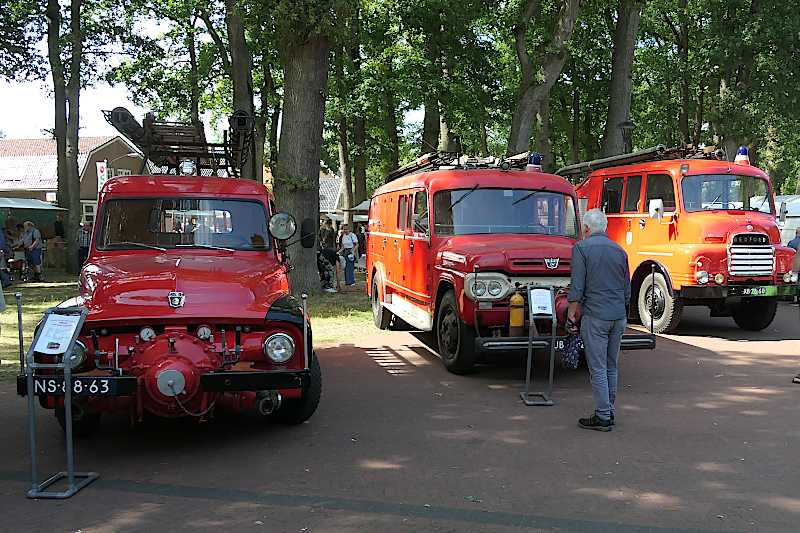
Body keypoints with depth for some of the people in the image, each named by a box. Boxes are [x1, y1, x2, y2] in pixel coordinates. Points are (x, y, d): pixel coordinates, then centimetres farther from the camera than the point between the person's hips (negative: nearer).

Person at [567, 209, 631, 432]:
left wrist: (571, 313, 0)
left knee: (598, 368, -2)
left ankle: (603, 417, -1)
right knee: (611, 367, 14)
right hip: (619, 315, 6)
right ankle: (609, 412, 21)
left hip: (595, 315, -6)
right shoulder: (619, 250, 12)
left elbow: (577, 287, -11)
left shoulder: (581, 248, -6)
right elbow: (627, 290, 16)